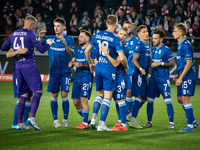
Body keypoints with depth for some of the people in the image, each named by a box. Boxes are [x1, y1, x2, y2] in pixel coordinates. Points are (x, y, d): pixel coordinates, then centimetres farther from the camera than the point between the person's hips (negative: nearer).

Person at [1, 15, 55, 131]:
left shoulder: (14, 34, 13)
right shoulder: (30, 34, -6)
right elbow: (41, 50, -8)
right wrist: (49, 43, 11)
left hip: (18, 66, 7)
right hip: (29, 65, -7)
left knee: (23, 95, 12)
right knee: (38, 91, -7)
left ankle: (20, 123, 9)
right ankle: (32, 118, -23)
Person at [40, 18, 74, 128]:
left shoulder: (69, 39, 1)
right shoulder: (50, 39, 9)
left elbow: (71, 54, -11)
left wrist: (65, 43, -25)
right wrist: (40, 38, -7)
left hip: (65, 71, -2)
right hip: (53, 71, 2)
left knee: (64, 95, -7)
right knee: (54, 95, 1)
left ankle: (65, 120, 1)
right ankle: (55, 120, 8)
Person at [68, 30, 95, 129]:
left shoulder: (91, 50, -5)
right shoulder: (77, 50, 18)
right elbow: (72, 61, 26)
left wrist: (81, 65, -21)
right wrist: (71, 63, 3)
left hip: (87, 77, -8)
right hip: (77, 77, 8)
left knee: (84, 100, -12)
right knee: (75, 101, 6)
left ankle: (85, 123, -6)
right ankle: (86, 118, 22)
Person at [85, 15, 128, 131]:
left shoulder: (97, 35, 5)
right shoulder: (115, 39, -11)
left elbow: (87, 50, 10)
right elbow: (122, 57, -17)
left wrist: (91, 63, 24)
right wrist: (126, 66, 2)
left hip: (98, 68, 6)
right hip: (109, 69, -5)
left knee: (100, 94, 20)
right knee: (107, 97, 0)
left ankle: (94, 118, 10)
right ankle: (101, 124, -3)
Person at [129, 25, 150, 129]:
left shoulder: (146, 45, 17)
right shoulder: (139, 45, -12)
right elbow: (134, 60, -17)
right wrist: (141, 69, -30)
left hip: (143, 75, 10)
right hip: (139, 74, -10)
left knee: (144, 97, 13)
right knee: (139, 96, -10)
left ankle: (131, 115, 20)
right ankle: (133, 121, -7)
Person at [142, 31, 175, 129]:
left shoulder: (166, 50, -8)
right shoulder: (153, 49, 12)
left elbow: (173, 64, -8)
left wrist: (160, 63, -16)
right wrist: (151, 64, 7)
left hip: (163, 78, -6)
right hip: (153, 77, 6)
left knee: (167, 100, -7)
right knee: (150, 100, 5)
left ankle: (171, 123, -1)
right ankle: (149, 122, 14)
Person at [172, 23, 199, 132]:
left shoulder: (186, 45, -15)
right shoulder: (180, 45, 16)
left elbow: (189, 63, -19)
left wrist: (181, 77, -20)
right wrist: (178, 75, 18)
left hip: (187, 77, -10)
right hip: (183, 77, 10)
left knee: (185, 99, -9)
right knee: (180, 99, 13)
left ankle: (190, 126, -5)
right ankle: (193, 122, 23)